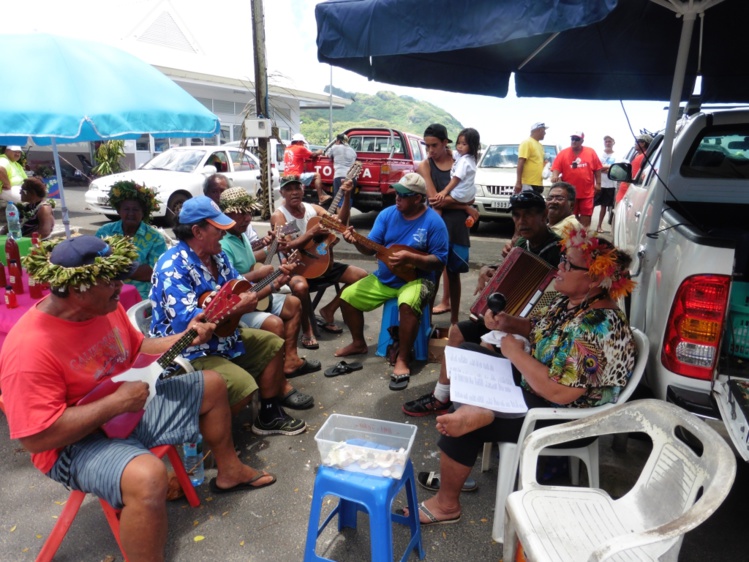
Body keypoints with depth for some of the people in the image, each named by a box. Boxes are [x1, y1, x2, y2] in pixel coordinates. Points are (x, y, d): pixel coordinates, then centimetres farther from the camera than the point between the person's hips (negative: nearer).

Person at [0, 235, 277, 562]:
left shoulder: (104, 306, -5)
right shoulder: (30, 349, -31)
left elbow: (136, 350, 11)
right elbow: (36, 436, -31)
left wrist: (184, 338, -5)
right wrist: (117, 401, -30)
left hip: (129, 405, 9)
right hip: (76, 443, -8)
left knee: (212, 385, 12)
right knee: (148, 476, -38)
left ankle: (229, 472, 31)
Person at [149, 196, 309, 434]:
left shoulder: (217, 256, 4)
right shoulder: (173, 267, -24)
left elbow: (244, 289, 14)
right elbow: (186, 322, -33)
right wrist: (235, 309, -32)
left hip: (222, 336, 10)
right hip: (187, 351, -10)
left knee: (272, 344, 13)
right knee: (244, 386, -26)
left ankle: (270, 414, 19)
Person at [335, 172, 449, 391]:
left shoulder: (433, 222, -12)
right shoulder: (387, 214, 2)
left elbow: (439, 261, -14)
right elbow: (371, 248, -1)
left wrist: (409, 257, -26)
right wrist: (357, 241, -23)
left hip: (417, 280, -6)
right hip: (383, 278, 6)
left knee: (407, 304, -38)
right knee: (347, 296, -3)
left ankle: (403, 360, -21)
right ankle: (358, 343, 20)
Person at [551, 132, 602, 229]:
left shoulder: (591, 152, 3)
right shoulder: (563, 153, 0)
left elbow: (597, 169, 7)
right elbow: (556, 168, -6)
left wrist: (598, 183, 3)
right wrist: (555, 176, -26)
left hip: (587, 192, 1)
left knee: (586, 216, 4)